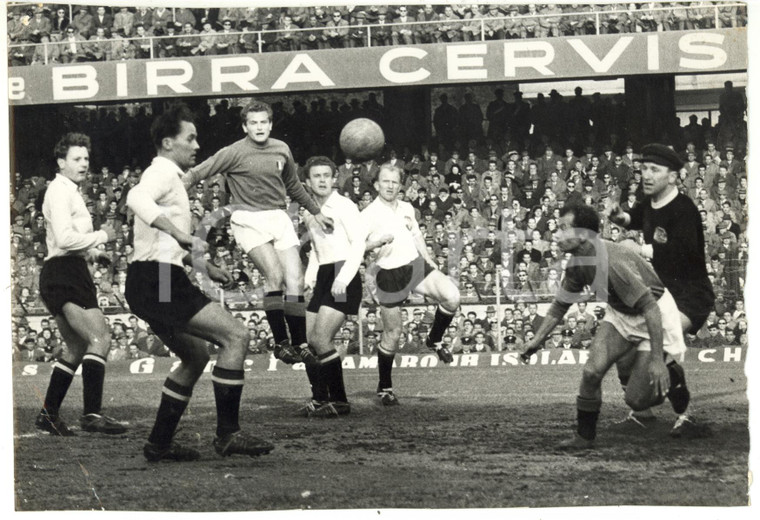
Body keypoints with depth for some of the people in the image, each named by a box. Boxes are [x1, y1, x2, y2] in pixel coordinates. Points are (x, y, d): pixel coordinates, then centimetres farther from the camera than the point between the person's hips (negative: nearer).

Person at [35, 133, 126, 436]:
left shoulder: (69, 192, 25)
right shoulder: (60, 192, -8)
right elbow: (64, 239, -20)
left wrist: (93, 254, 16)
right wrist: (102, 236, -9)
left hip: (66, 276, 11)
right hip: (64, 275, -11)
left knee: (77, 349, 17)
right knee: (99, 336, -22)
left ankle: (48, 415, 20)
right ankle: (92, 414, -32)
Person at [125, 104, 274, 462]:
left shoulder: (167, 176, 25)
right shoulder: (163, 173, -9)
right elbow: (136, 199, -33)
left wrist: (204, 266, 29)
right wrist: (182, 236, -41)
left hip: (152, 284, 11)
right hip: (158, 281, -11)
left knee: (196, 357, 22)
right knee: (235, 335, -15)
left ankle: (159, 443, 21)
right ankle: (228, 434, -15)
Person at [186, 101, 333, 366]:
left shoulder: (281, 150, 11)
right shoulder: (234, 153, -5)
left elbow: (293, 186, 27)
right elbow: (196, 174, -4)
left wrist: (315, 212, 33)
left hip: (278, 217, 5)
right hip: (248, 219, -5)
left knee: (295, 281, -6)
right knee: (274, 276, -22)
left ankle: (299, 344, 0)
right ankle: (280, 342, -16)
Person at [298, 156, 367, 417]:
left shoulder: (343, 206, -5)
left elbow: (359, 242, -11)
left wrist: (343, 278, -19)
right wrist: (308, 278, 12)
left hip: (343, 279, -8)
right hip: (322, 278, 8)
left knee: (321, 340, -17)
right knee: (307, 341, 1)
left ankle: (339, 401, -9)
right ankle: (320, 399, 9)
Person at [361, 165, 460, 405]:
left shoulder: (407, 208, 11)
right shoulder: (369, 214, -7)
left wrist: (430, 263, 19)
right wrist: (376, 243, -27)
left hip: (416, 264, 5)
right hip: (389, 275, -5)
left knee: (452, 296, -18)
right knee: (392, 333, -1)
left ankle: (435, 340, 7)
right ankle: (384, 387, 15)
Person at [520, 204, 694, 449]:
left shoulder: (613, 263, -35)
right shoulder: (577, 266, -8)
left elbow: (650, 308, -33)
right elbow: (561, 304, 11)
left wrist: (657, 360, -34)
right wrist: (537, 340, 5)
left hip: (655, 319, -7)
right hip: (620, 315, 7)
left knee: (636, 400, -8)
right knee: (592, 371, -12)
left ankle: (672, 376, 21)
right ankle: (584, 437, 3)